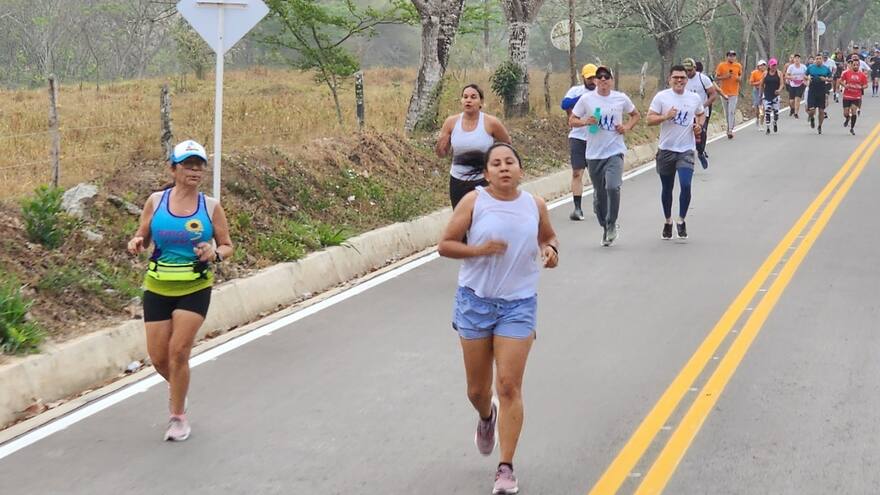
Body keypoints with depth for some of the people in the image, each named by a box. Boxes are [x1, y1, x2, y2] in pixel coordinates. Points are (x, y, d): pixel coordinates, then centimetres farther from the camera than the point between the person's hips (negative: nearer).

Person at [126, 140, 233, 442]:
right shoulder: (156, 201, -1)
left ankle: (178, 417, 9)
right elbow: (142, 238, 8)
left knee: (179, 351, -10)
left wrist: (215, 253, -19)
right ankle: (177, 389, 39)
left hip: (195, 290, -2)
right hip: (158, 288, 2)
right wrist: (136, 243, -16)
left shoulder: (211, 207, -3)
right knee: (158, 357, 3)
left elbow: (227, 246, 4)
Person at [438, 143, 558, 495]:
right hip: (476, 301, 0)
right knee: (477, 389, 11)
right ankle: (487, 417, 49)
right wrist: (479, 249, -21)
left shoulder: (535, 205, 1)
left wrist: (551, 251, -4)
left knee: (509, 386, -7)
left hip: (518, 305, 0)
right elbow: (445, 245, -5)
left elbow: (548, 237, 19)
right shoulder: (474, 201, -7)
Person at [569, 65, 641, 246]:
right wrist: (585, 121, -14)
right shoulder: (586, 99, 0)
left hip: (615, 151, -1)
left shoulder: (621, 98, 2)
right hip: (594, 153, 1)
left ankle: (612, 224, -2)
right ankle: (604, 227, 26)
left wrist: (627, 126, 0)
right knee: (599, 193, 9)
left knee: (612, 187, -21)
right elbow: (572, 121, 5)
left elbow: (635, 114, 18)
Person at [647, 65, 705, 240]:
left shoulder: (695, 98, 4)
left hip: (686, 150, 0)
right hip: (666, 149, 0)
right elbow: (650, 119, -6)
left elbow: (701, 114, 23)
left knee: (685, 185, -16)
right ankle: (668, 222, 29)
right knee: (667, 188, 11)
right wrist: (665, 116, -21)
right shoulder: (661, 97, -4)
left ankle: (681, 220, 3)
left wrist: (699, 125, 4)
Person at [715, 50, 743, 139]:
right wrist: (725, 76, -17)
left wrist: (739, 78, -7)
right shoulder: (721, 65, -3)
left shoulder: (738, 66, 2)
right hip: (724, 92, 1)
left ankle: (730, 130, -14)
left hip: (734, 92, -1)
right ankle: (729, 126, 29)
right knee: (727, 112, 11)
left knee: (732, 111, -11)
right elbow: (716, 77, 0)